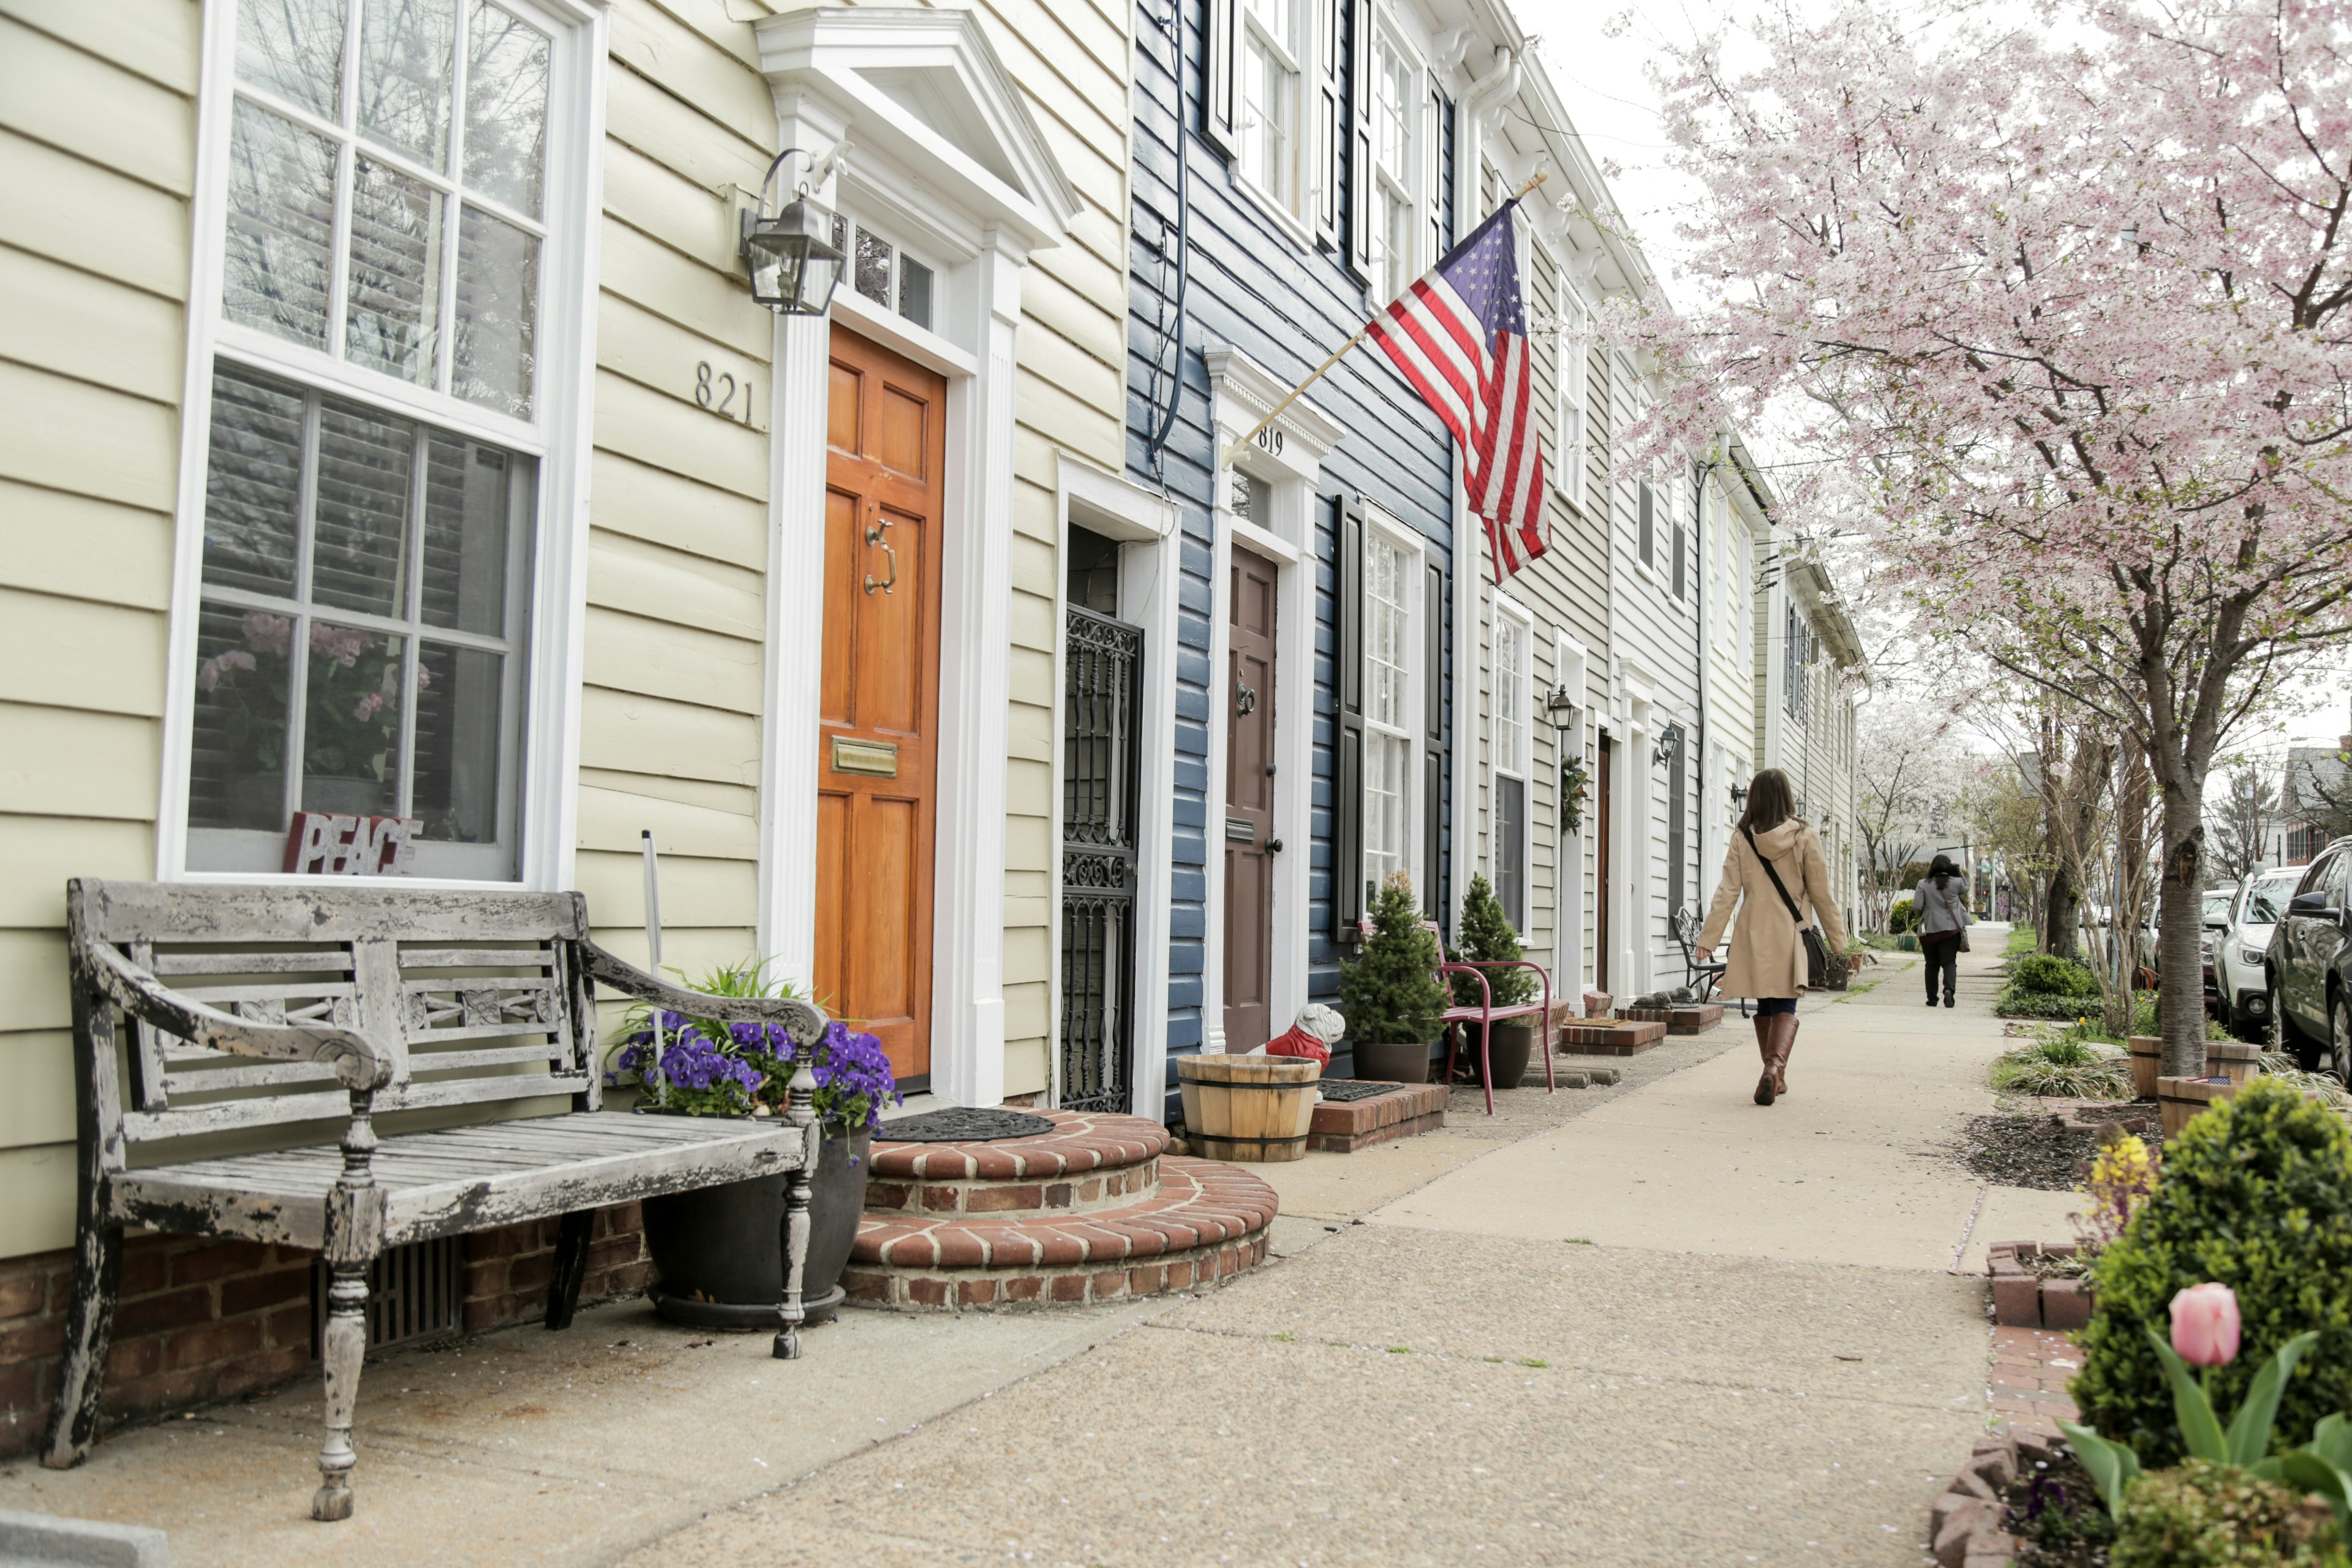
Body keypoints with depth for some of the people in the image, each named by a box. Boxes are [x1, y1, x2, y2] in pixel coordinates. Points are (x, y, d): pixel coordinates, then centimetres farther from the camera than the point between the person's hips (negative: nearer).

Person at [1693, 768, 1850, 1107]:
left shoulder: (1742, 839, -2)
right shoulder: (1804, 836, -5)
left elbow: (1728, 892, -4)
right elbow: (1821, 894, -1)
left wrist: (1708, 939, -2)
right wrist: (1838, 940, 8)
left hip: (1754, 935, 2)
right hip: (1790, 934, -2)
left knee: (1765, 1006, 14)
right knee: (1785, 1006, -1)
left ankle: (1775, 1075, 19)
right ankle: (1775, 1065, -24)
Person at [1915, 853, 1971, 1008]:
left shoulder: (1924, 885, -4)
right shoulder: (1956, 883, -2)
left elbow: (1916, 906, -10)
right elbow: (1965, 889, 21)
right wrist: (1958, 871, 23)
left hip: (1929, 930, 0)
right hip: (1951, 930, 0)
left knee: (1932, 965, 11)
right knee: (1949, 962, -2)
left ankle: (1932, 999, 15)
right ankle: (1949, 989, -27)